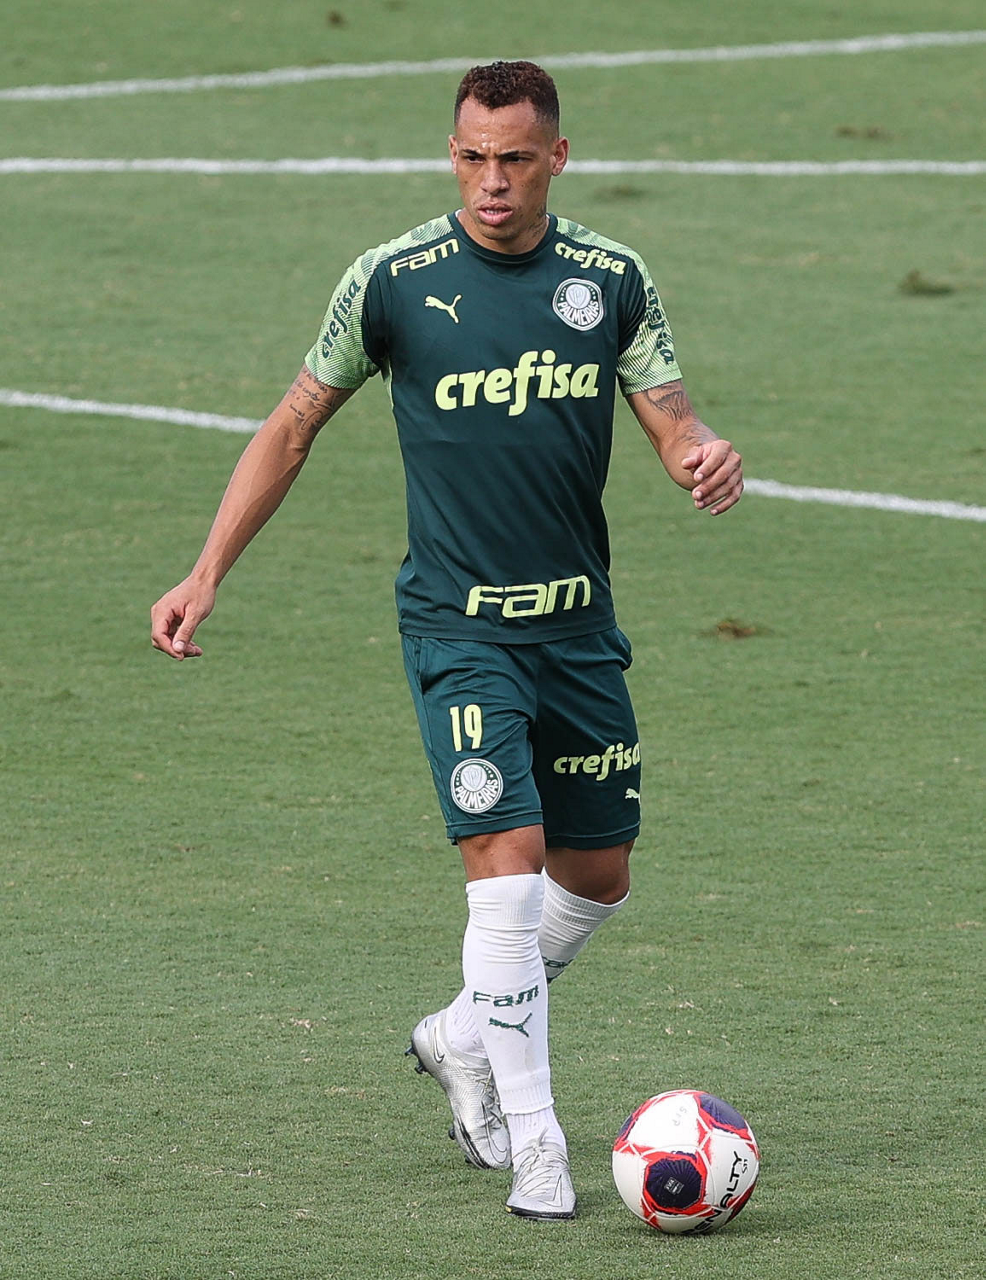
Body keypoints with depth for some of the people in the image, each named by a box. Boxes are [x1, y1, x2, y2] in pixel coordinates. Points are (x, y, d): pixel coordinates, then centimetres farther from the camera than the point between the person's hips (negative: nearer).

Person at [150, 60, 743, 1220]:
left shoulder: (612, 280, 2)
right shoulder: (392, 282, -6)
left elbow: (674, 429, 2)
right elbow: (293, 428, 3)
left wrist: (710, 463, -23)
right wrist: (205, 577, 0)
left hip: (580, 627, 4)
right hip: (459, 630, -4)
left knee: (598, 877, 13)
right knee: (508, 861, -16)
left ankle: (466, 1037, 37)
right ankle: (533, 1143, -10)